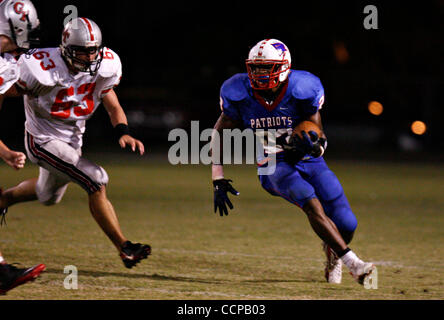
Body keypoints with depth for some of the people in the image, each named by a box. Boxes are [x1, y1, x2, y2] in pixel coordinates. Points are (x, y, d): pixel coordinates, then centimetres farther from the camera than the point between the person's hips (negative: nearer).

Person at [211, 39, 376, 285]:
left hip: (307, 160, 1)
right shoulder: (239, 95, -11)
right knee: (311, 203, -31)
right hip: (273, 167, -1)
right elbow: (220, 133, 3)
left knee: (346, 225, -8)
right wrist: (218, 179, -1)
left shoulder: (302, 90, -15)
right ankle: (353, 264, -28)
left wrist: (314, 144, -32)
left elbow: (320, 137, -7)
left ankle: (332, 251, 31)